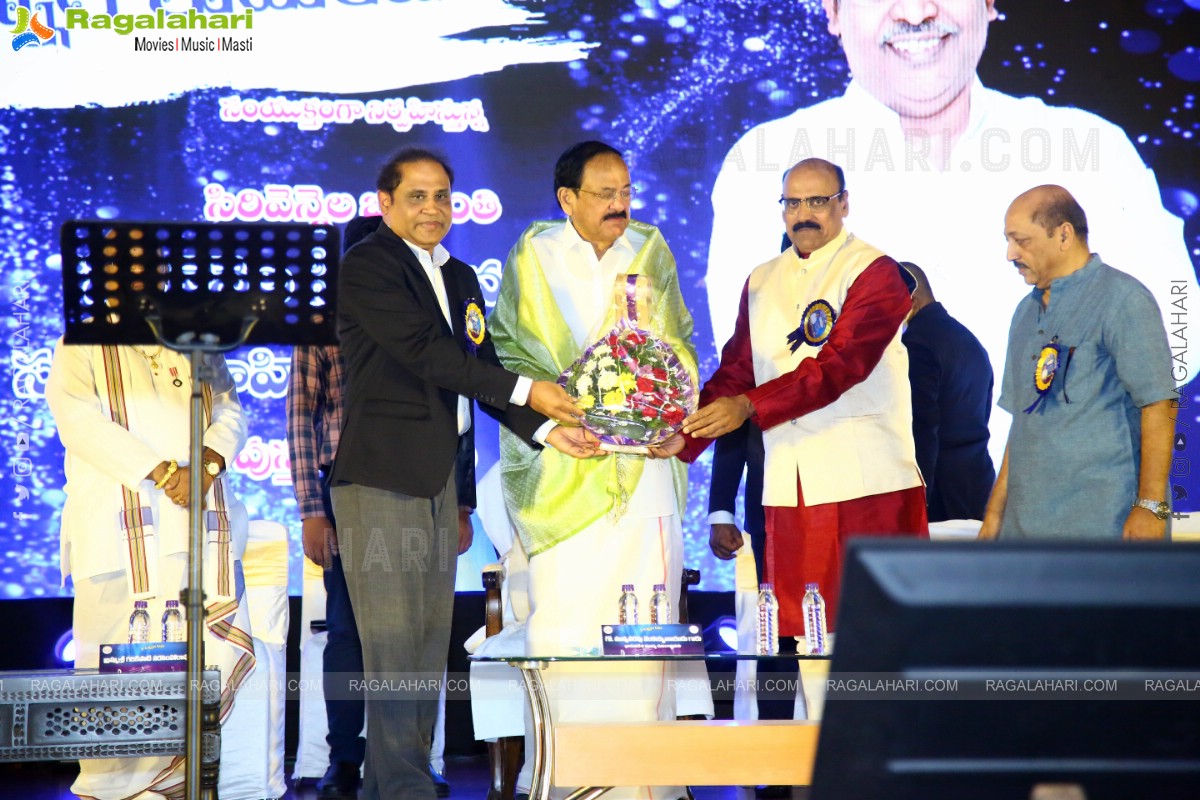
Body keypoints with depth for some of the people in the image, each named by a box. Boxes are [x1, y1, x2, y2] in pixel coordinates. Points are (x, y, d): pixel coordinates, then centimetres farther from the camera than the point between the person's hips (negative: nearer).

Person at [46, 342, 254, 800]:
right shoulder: (83, 346, 9)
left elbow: (230, 409, 14)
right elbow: (77, 417, -6)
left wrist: (209, 461, -9)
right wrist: (162, 470, -15)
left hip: (201, 523, 4)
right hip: (119, 530, -4)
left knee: (220, 650, -5)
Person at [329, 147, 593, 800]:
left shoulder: (459, 277, 18)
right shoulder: (366, 267, -6)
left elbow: (480, 370, 14)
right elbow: (425, 352, -15)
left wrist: (546, 427, 0)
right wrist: (526, 392, -14)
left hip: (438, 477, 8)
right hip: (382, 477, -8)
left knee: (430, 641, 8)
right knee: (393, 642, -6)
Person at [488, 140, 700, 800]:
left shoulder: (651, 252, 11)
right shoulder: (534, 256, 6)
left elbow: (678, 347, 11)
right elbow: (510, 350, 4)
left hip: (644, 459, 2)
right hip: (562, 466, -1)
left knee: (647, 611, -3)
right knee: (564, 607, -6)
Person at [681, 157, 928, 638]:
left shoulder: (875, 272, -3)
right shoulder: (762, 282, 18)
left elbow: (840, 364, -15)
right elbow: (736, 369, 16)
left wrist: (748, 407, -22)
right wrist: (686, 435, 1)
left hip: (865, 484, -5)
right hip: (788, 486, 5)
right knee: (794, 631, 3)